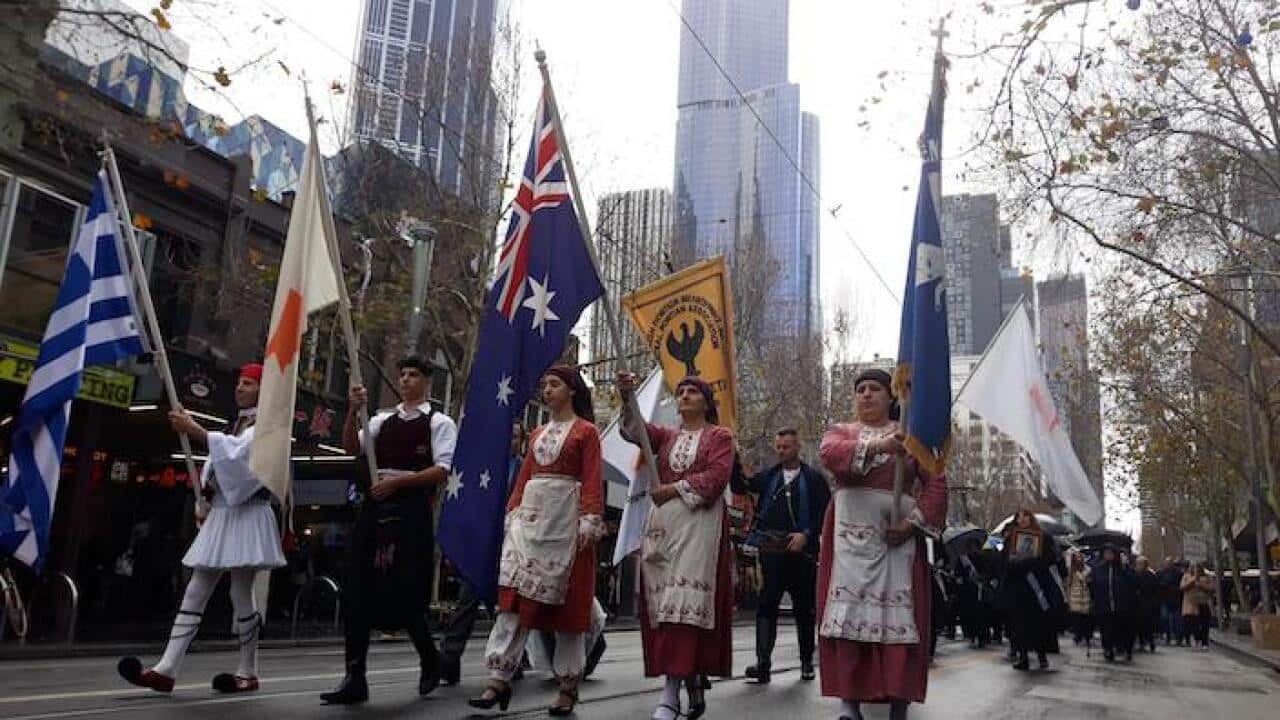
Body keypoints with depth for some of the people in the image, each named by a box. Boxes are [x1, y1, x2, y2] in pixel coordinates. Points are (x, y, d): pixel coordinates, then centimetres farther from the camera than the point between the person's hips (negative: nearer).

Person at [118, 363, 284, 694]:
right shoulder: (234, 425, 23)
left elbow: (238, 453, -22)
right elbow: (216, 466, 22)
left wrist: (195, 431, -26)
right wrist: (204, 503, 8)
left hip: (247, 515, -8)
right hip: (220, 515, 8)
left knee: (241, 595, -5)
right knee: (194, 593, 1)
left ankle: (248, 673, 5)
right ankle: (166, 669, -2)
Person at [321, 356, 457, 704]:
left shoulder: (439, 422, 2)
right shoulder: (383, 419, 18)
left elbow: (442, 471, -8)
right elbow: (352, 447, 4)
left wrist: (396, 481, -15)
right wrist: (353, 411, -9)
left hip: (411, 509, -5)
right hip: (374, 506, 5)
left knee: (404, 593, -2)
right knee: (357, 591, 0)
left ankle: (430, 660, 24)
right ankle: (355, 678, 6)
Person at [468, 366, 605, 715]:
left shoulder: (586, 431, 1)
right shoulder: (538, 434, 20)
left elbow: (593, 480, -8)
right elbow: (523, 476, 17)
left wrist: (589, 523, -17)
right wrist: (512, 513, 9)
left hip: (565, 518, -5)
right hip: (530, 516, 5)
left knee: (565, 599, 1)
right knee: (514, 594, -4)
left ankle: (568, 685, 10)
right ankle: (500, 679, -5)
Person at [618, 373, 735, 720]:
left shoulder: (720, 436, 10)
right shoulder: (666, 436, 21)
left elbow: (716, 476, -6)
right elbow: (635, 431, 1)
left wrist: (674, 489, -10)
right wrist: (628, 397, -17)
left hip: (700, 522, -5)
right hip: (663, 522, 5)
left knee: (685, 596, -15)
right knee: (663, 598, -1)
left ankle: (671, 691, -20)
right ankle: (693, 683, 8)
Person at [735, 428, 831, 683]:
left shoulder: (814, 478, 4)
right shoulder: (768, 476, 14)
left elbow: (825, 513, -1)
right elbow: (741, 487, 6)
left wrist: (806, 535, -13)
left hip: (801, 550, -1)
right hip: (771, 550, 2)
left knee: (804, 609, 8)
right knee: (767, 605, -8)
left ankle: (807, 662, 21)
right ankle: (763, 663, -10)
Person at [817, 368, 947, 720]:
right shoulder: (841, 431, 15)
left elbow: (936, 484, 4)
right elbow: (828, 452, -9)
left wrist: (913, 522, -11)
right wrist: (874, 447, -25)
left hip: (897, 537, 0)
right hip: (850, 537, 0)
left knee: (899, 616, -6)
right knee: (848, 613, -8)